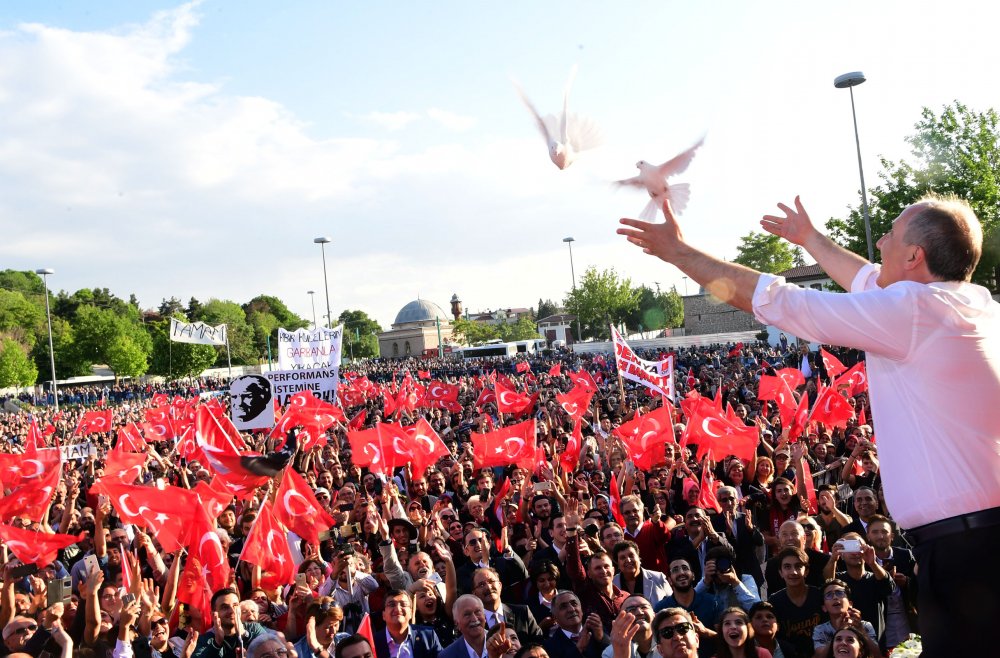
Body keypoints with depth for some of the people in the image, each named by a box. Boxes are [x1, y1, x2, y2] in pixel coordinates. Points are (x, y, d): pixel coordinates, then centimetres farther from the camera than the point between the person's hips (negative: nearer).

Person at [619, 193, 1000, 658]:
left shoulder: (912, 310, -16)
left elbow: (771, 300, -13)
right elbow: (873, 285, 29)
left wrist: (677, 251, -2)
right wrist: (810, 239, 44)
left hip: (960, 544, -9)